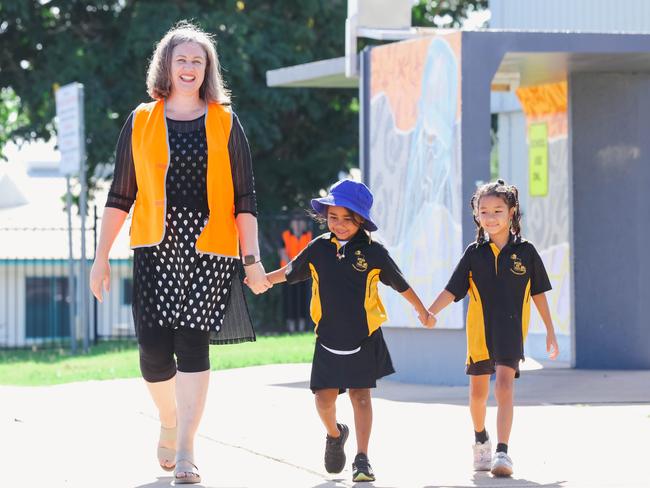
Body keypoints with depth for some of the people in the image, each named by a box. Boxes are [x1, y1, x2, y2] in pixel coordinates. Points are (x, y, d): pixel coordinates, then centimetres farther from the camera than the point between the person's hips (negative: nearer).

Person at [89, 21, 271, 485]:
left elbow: (244, 197, 7)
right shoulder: (141, 122, 9)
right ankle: (170, 421, 23)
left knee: (193, 343, -9)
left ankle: (185, 450, -5)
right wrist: (102, 256, 7)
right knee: (154, 350, -6)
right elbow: (120, 195, 12)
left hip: (210, 250, -1)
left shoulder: (225, 123, 8)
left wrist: (252, 258, -1)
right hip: (156, 249, 1)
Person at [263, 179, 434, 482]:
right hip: (328, 337, 2)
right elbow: (290, 273, 20)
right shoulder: (318, 249, 1)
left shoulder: (373, 252, -5)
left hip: (364, 337, -2)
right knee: (324, 396, -2)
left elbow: (400, 284, 8)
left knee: (360, 395, -3)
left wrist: (422, 311, 18)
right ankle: (335, 435, 30)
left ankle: (362, 460, 3)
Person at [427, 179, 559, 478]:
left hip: (511, 329, -2)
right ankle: (480, 440, 40)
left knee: (504, 384, -18)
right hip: (479, 330, 2)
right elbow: (452, 290, 1)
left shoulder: (525, 252, 0)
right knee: (478, 391, 13)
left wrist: (550, 332, 9)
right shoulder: (474, 254, 3)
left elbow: (538, 293, 7)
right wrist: (429, 312, -14)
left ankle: (503, 452, -23)